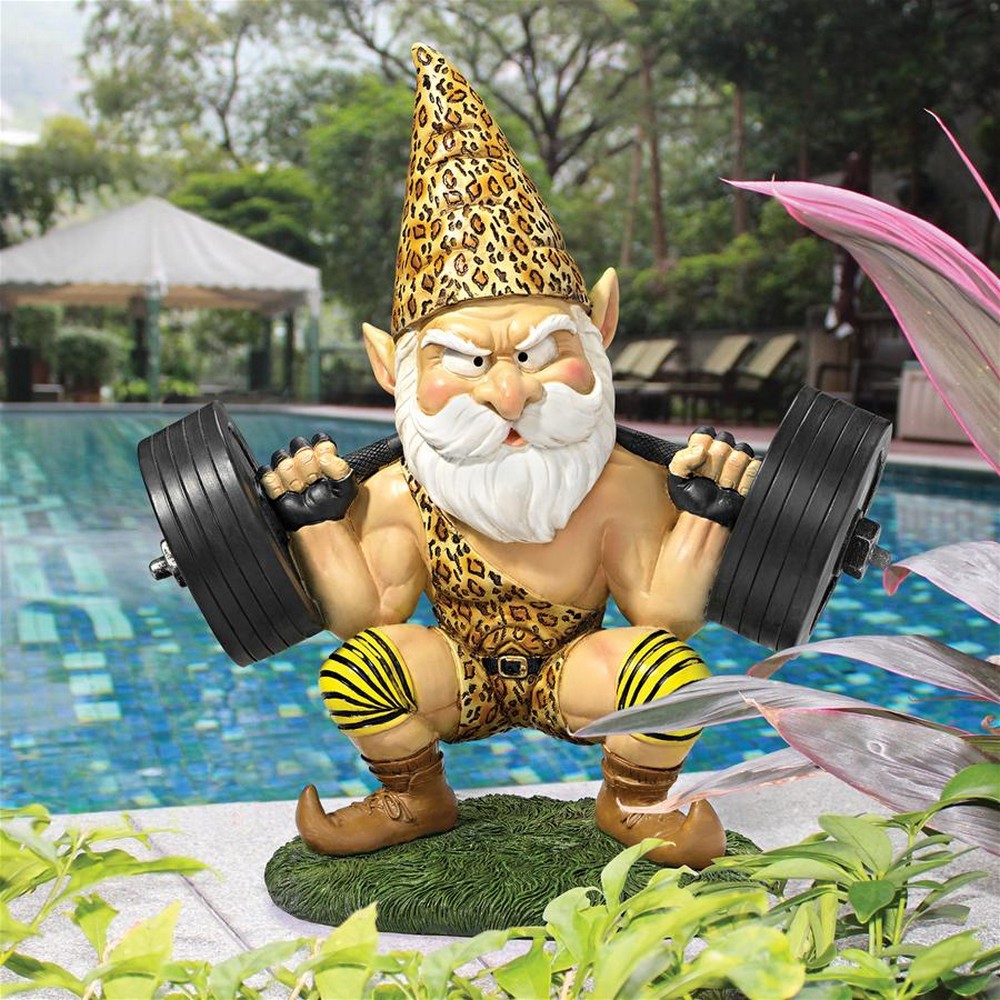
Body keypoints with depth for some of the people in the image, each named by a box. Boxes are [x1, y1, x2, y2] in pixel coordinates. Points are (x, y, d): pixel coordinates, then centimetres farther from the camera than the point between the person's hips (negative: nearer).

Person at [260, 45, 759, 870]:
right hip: (461, 677, 2)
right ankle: (415, 799, 8)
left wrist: (702, 518, -27)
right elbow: (366, 616, -10)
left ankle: (632, 802, 4)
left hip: (572, 675, -1)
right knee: (356, 665, -27)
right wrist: (320, 523, -20)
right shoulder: (396, 499, -19)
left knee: (672, 669, -33)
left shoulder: (621, 490, -23)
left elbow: (665, 613, -17)